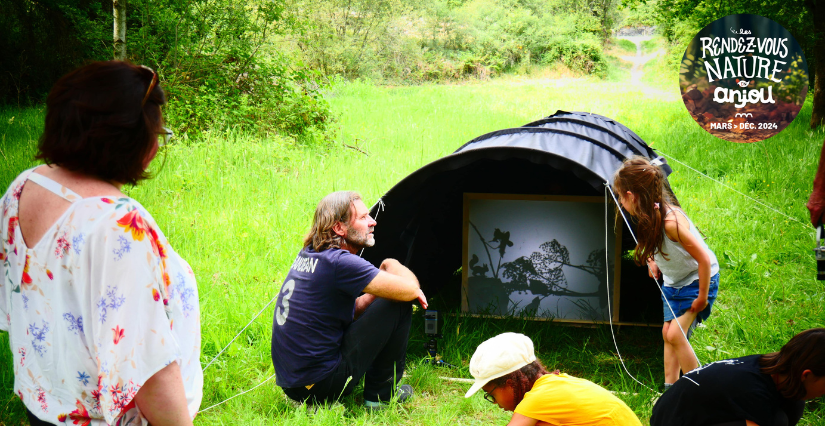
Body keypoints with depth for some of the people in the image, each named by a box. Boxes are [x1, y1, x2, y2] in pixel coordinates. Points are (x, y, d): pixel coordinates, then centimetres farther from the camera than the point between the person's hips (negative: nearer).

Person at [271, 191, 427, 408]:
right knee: (399, 305, -6)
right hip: (321, 386, -9)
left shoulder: (307, 254, 9)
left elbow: (353, 308, 18)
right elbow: (409, 289, -18)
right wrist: (390, 265, 4)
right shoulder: (340, 262, -19)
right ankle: (379, 393, 7)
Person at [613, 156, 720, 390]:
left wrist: (702, 298, -23)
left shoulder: (671, 221, -35)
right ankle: (670, 388, 14)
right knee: (667, 333, 7)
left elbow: (704, 259, -31)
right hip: (673, 282, 8)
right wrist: (653, 261, 0)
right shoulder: (649, 218, -10)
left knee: (676, 335, -14)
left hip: (698, 281, -8)